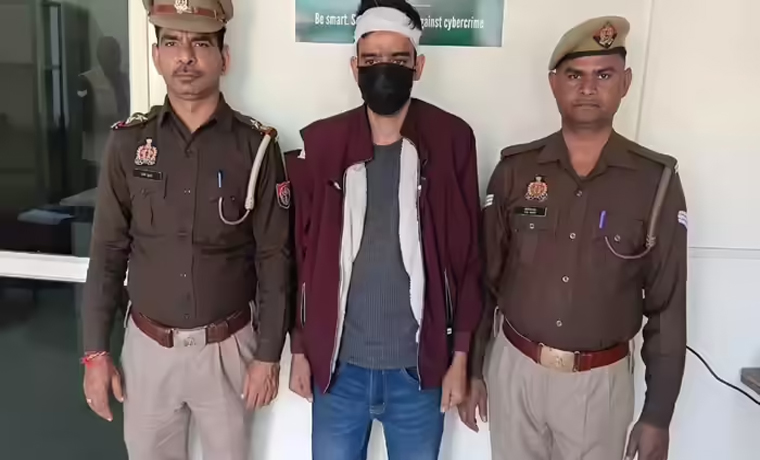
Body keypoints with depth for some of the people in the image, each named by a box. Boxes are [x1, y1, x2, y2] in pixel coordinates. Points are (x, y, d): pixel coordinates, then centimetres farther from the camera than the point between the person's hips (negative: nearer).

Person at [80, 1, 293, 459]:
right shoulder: (129, 142, -3)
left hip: (227, 348, -1)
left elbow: (275, 259, -6)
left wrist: (268, 355, -6)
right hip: (148, 346, 2)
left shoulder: (257, 146, -9)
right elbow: (108, 253, 1)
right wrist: (95, 351, 1)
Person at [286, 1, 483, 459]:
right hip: (338, 366, 1)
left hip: (419, 367, 0)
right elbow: (302, 254, 2)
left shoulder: (451, 141, -6)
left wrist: (460, 356, -1)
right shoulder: (321, 143, -4)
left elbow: (467, 256, -3)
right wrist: (300, 349, 5)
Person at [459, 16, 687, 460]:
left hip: (600, 381, -1)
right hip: (514, 369, 1)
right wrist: (472, 369, 3)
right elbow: (483, 278, 1)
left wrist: (658, 415, -3)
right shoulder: (515, 169, -5)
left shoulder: (657, 180, -8)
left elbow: (668, 306, -4)